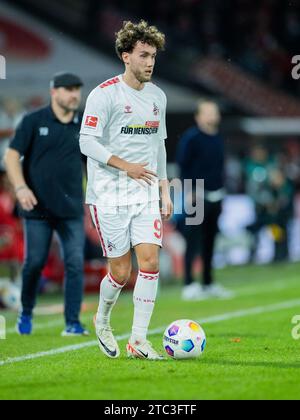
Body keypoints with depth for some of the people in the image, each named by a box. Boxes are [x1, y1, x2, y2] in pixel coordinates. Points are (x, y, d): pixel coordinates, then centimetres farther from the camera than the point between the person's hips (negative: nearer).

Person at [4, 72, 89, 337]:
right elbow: (12, 155, -2)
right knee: (35, 263, 1)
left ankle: (73, 323, -4)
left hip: (72, 208, 2)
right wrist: (21, 188, -15)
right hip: (38, 207, -2)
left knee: (76, 263, -6)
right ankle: (26, 313, 23)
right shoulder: (33, 122, -1)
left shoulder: (83, 126, 8)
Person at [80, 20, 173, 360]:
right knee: (121, 271, -2)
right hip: (109, 196, -5)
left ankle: (138, 339, -3)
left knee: (150, 260, -9)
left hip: (145, 193, 5)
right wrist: (125, 166, -21)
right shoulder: (105, 94, -8)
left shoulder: (157, 96, 12)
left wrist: (165, 190, 17)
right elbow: (87, 141, -12)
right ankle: (102, 322, 28)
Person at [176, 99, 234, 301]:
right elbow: (183, 165, -11)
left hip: (215, 198, 7)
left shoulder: (218, 139, 13)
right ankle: (189, 286, -7)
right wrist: (191, 193, -15)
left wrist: (221, 193, 17)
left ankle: (208, 284, 17)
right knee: (193, 242, -7)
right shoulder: (191, 138, -9)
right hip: (198, 198, -7)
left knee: (210, 242, 11)